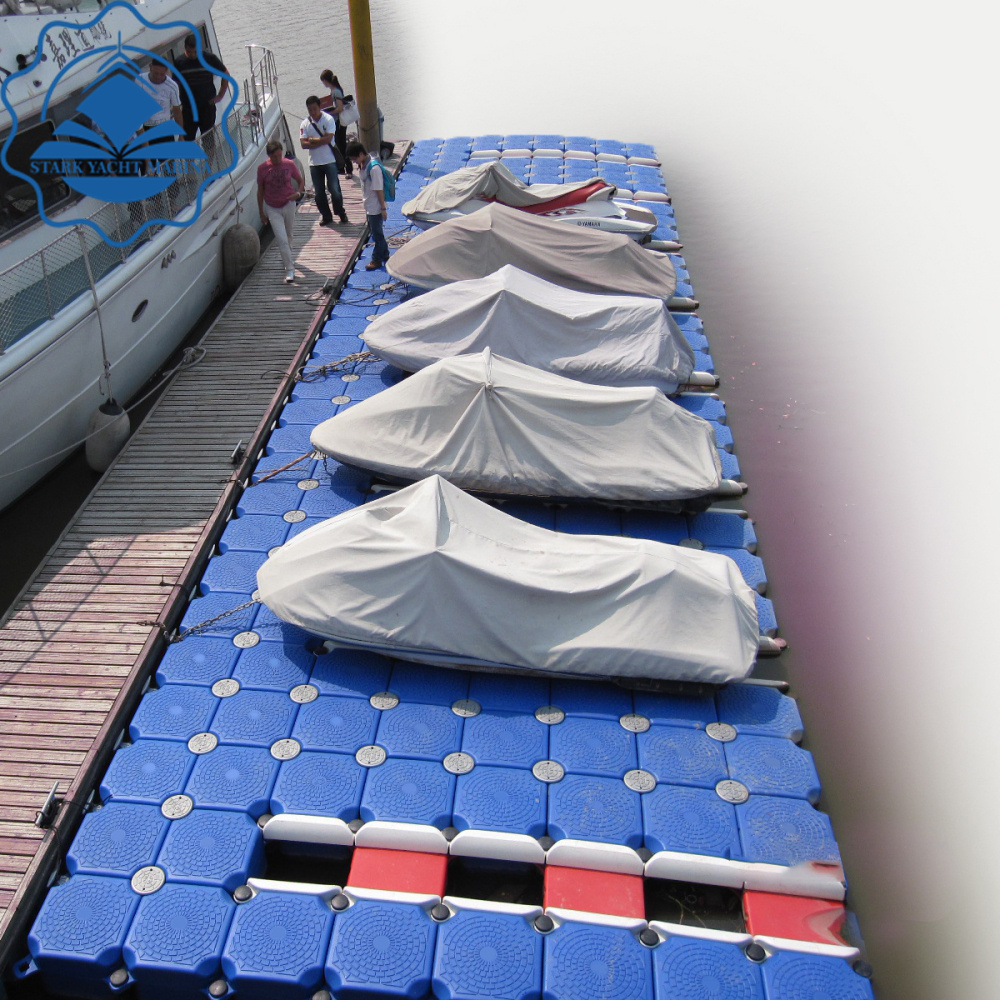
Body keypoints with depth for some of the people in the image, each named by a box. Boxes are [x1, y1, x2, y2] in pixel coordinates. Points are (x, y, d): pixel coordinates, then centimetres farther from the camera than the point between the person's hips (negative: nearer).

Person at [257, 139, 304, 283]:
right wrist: (261, 212, -1)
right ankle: (289, 269, -5)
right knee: (282, 240, -11)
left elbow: (300, 181, 4)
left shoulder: (290, 164, -9)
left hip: (288, 205, 2)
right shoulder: (262, 168, -11)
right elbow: (260, 191, -2)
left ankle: (286, 258, 46)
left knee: (288, 235, 20)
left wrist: (298, 193, -18)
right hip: (272, 209, -2)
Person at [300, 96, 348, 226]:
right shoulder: (305, 123, 2)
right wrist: (320, 141, -14)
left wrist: (312, 140, -10)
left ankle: (341, 213, 16)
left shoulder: (328, 119, -5)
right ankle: (326, 216, 20)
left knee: (334, 189, -4)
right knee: (319, 193, 6)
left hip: (329, 161, -3)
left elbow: (328, 138, -17)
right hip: (314, 162, 3)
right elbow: (303, 144, -6)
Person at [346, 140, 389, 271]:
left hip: (375, 207, -9)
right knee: (377, 232, 18)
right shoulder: (361, 166, 4)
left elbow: (379, 190, -21)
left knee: (377, 233, 3)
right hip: (369, 206, 9)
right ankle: (385, 256, 30)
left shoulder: (373, 168, -23)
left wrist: (383, 208, -19)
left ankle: (377, 260, 14)